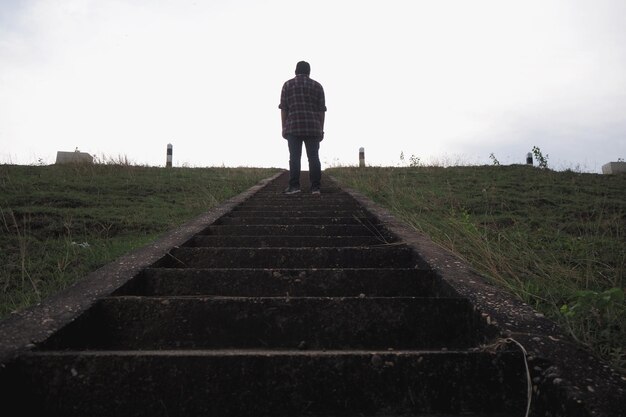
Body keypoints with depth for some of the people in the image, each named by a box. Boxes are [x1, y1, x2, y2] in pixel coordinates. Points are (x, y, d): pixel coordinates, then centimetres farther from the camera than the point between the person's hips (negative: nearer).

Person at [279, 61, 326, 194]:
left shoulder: (288, 85, 10)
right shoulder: (317, 86, 12)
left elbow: (283, 108, 3)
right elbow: (321, 110, 7)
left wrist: (284, 128, 6)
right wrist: (321, 129, 10)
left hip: (293, 127, -1)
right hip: (313, 128, 1)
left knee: (294, 157, -2)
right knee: (313, 157, 0)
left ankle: (294, 185, -9)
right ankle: (315, 187, -4)